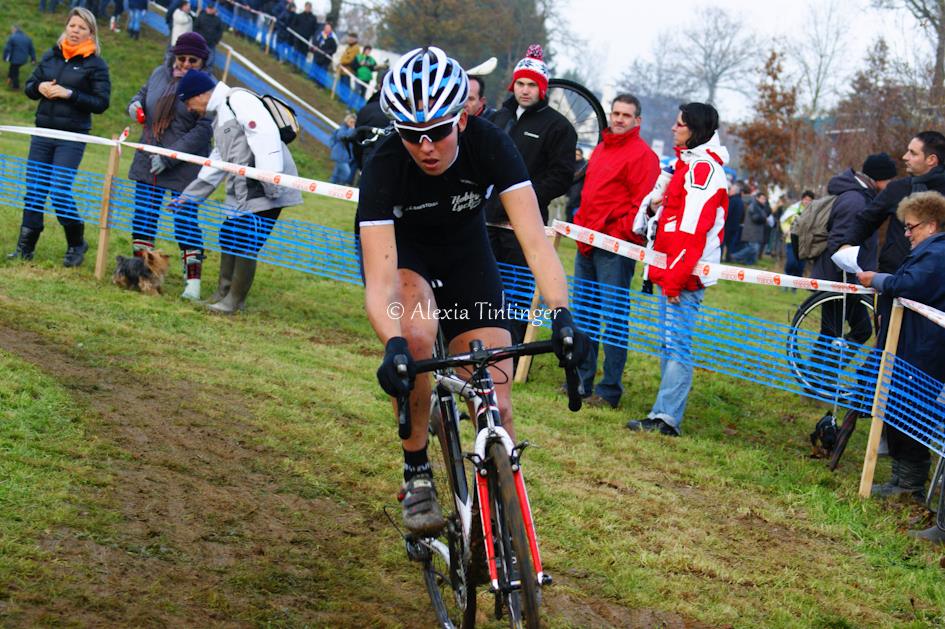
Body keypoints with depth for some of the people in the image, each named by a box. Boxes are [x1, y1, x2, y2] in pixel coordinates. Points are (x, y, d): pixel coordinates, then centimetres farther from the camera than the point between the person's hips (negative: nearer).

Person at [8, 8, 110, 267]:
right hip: (42, 133, 5)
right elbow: (29, 86, 17)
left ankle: (76, 245, 9)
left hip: (72, 138, -5)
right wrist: (39, 87, -6)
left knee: (59, 191, -11)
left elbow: (101, 103, -9)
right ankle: (25, 247, 11)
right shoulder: (51, 56, 10)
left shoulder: (96, 64, -3)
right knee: (34, 189, 4)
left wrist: (69, 94, -17)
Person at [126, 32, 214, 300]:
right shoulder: (160, 74, 6)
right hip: (148, 159, 6)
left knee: (186, 220, -3)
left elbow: (203, 130, -17)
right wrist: (135, 104, 0)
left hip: (184, 166, -6)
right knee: (143, 217, 9)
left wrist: (169, 158, -20)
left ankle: (193, 281, 3)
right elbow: (144, 93, 26)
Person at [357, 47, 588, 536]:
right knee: (416, 333, -36)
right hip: (401, 251, -2)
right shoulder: (384, 167, -33)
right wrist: (392, 346, -58)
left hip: (465, 252, 2)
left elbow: (535, 240, -35)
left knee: (495, 409, -10)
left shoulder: (489, 146, -29)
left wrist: (561, 314, -50)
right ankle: (416, 476, -18)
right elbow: (379, 281, -40)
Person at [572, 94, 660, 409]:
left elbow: (643, 205, -13)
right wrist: (581, 228, 15)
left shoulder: (642, 154, -7)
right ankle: (581, 380, 20)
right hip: (586, 244, 9)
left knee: (614, 318, -5)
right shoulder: (601, 149, 18)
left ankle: (609, 390, -2)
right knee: (583, 314, 12)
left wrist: (618, 234, -15)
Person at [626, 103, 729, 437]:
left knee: (676, 346, -11)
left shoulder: (702, 169, -14)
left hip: (685, 274, -10)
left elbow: (692, 231, -20)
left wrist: (674, 277, -22)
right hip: (671, 272, 10)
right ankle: (666, 414, 14)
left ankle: (666, 418, -14)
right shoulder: (686, 163, 18)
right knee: (670, 345, 11)